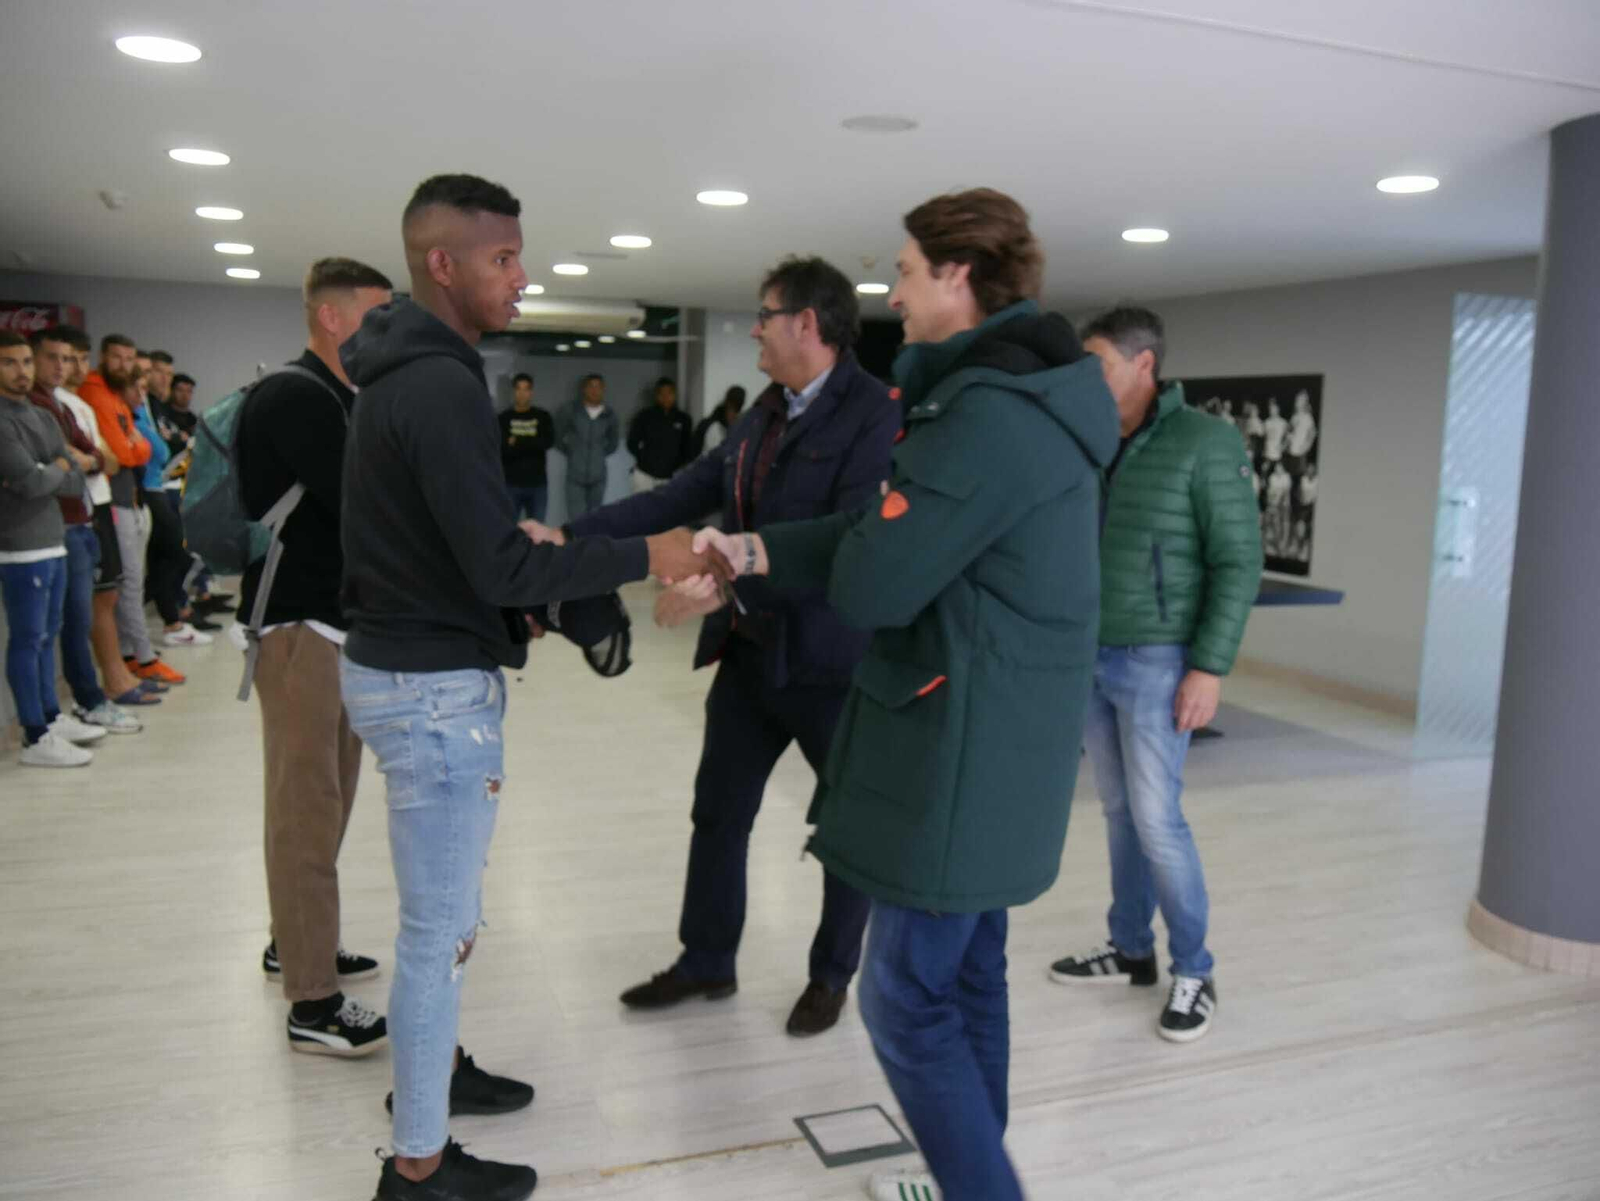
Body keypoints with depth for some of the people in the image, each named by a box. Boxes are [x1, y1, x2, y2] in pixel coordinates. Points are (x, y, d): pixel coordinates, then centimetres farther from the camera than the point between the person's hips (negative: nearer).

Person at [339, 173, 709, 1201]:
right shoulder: (444, 385, -21)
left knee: (448, 910, 24)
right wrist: (644, 557, -17)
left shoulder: (406, 372, 10)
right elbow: (500, 566, -24)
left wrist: (522, 567, 15)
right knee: (442, 926, 2)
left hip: (411, 664, 10)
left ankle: (435, 1067, 42)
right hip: (437, 687, -10)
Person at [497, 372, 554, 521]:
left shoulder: (543, 417, 7)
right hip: (511, 484, -1)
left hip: (537, 484, 1)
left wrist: (518, 442, -13)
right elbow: (500, 448, -7)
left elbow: (549, 442, -8)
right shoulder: (503, 418, 3)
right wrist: (531, 444, -16)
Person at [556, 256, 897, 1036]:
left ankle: (832, 975, 32)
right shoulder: (766, 413, 9)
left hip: (829, 662, -7)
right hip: (749, 651, 8)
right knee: (718, 814, 16)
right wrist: (571, 536, 0)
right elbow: (682, 496, 7)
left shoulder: (875, 414, -16)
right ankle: (706, 962, 35)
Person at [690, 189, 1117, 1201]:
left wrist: (847, 544, 0)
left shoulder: (989, 414, -22)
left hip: (961, 753, -10)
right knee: (967, 976, 21)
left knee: (907, 1000, 1)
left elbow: (870, 583, -23)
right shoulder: (1019, 395, 12)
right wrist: (754, 552, 3)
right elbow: (892, 538, 10)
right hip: (988, 746, 10)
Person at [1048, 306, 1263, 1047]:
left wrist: (1210, 666, -17)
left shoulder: (1206, 443, -10)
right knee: (1120, 813, 13)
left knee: (1156, 819, -4)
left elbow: (1238, 562, -12)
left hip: (1157, 664, -6)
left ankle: (1193, 973, 13)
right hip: (1091, 659, 6)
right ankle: (1130, 950, 27)